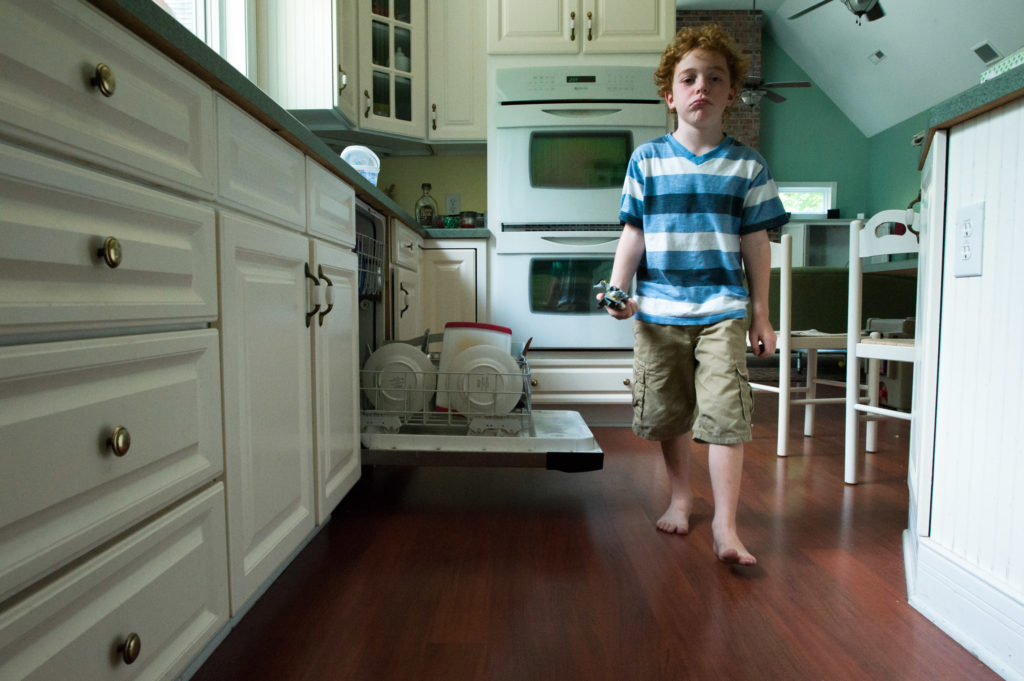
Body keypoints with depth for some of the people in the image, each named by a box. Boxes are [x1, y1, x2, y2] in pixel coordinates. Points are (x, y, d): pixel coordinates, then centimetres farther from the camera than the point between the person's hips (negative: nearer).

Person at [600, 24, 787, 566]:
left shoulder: (746, 166, 7)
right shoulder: (647, 161, 6)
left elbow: (756, 244, 8)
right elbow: (633, 235, 4)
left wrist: (760, 315, 7)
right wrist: (617, 289, -9)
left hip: (722, 311, 0)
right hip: (659, 312, 1)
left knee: (725, 416, -7)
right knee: (669, 415, 11)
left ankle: (725, 526, 6)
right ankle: (681, 496, 33)